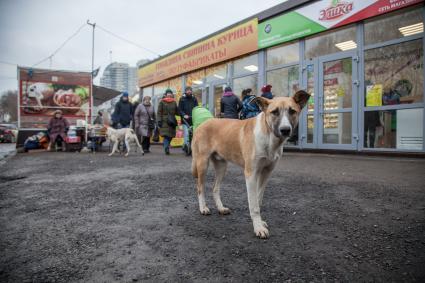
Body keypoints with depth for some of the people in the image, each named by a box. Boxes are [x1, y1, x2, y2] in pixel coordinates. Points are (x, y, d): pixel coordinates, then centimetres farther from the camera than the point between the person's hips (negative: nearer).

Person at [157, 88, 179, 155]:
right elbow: (159, 112, 1)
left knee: (170, 136, 1)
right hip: (164, 121, -3)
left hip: (172, 121, 3)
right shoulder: (162, 102, 6)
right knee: (166, 135, -9)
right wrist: (159, 120, -9)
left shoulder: (174, 102, 12)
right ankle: (166, 149, -17)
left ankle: (166, 148, 12)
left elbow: (177, 112, 13)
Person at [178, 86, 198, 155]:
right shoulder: (182, 99, 7)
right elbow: (180, 109, 2)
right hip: (185, 120, -3)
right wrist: (184, 115, -15)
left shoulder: (194, 99, 15)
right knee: (186, 134, -14)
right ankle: (186, 145, -13)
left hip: (193, 120, 3)